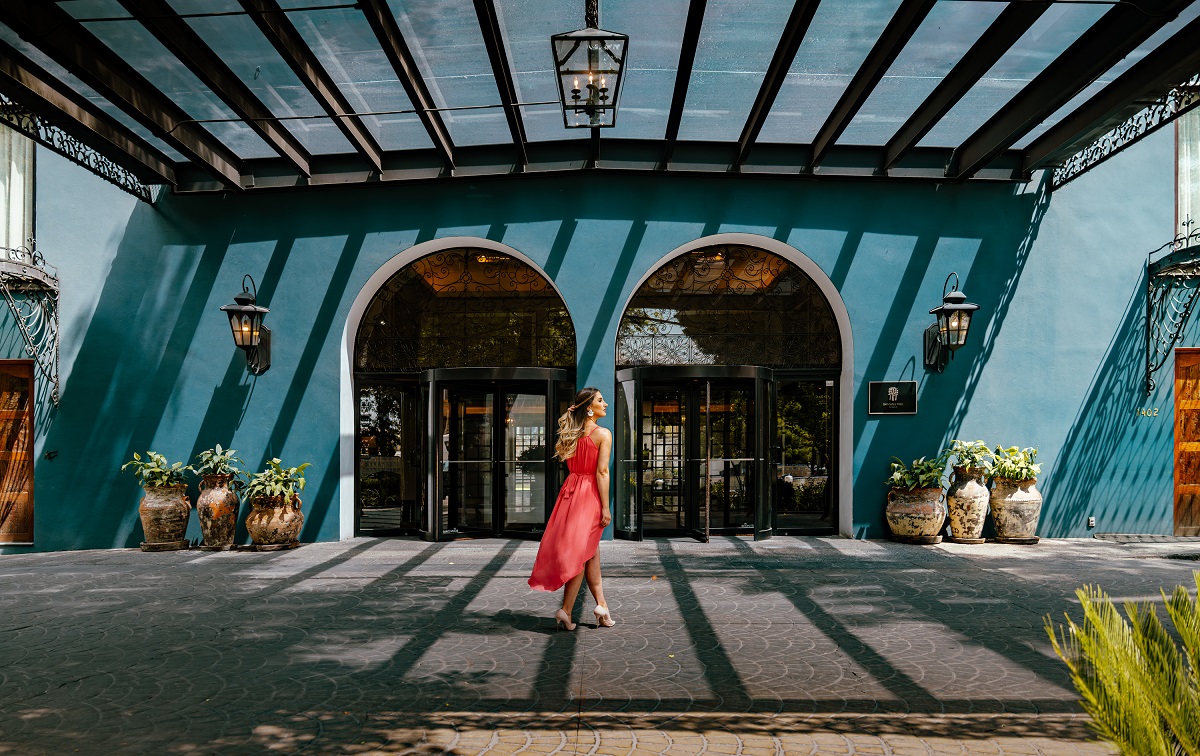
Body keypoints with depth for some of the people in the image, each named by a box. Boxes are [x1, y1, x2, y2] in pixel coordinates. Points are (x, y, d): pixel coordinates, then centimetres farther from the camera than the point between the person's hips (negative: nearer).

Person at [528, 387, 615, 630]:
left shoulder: (572, 434, 9)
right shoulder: (603, 434, -10)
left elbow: (570, 465, 9)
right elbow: (601, 472, -15)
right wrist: (605, 507, -14)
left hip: (570, 490, 7)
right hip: (590, 494, -6)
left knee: (592, 551, 16)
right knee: (581, 552, -1)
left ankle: (601, 605, 22)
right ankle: (566, 610, -1)